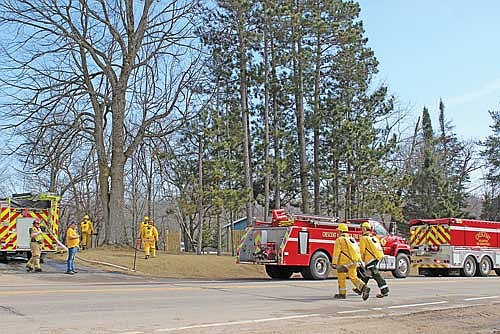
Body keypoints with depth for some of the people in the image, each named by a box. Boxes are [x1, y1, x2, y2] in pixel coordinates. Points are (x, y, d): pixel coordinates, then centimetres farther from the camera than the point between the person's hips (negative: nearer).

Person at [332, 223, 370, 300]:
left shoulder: (339, 240, -6)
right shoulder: (351, 239, 16)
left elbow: (336, 252, -12)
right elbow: (358, 250, 16)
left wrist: (334, 263, -13)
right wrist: (359, 261, 18)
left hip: (344, 262, -6)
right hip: (353, 262, 6)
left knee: (341, 278, 9)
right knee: (353, 277, 8)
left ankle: (342, 294, 15)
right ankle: (364, 287, -13)